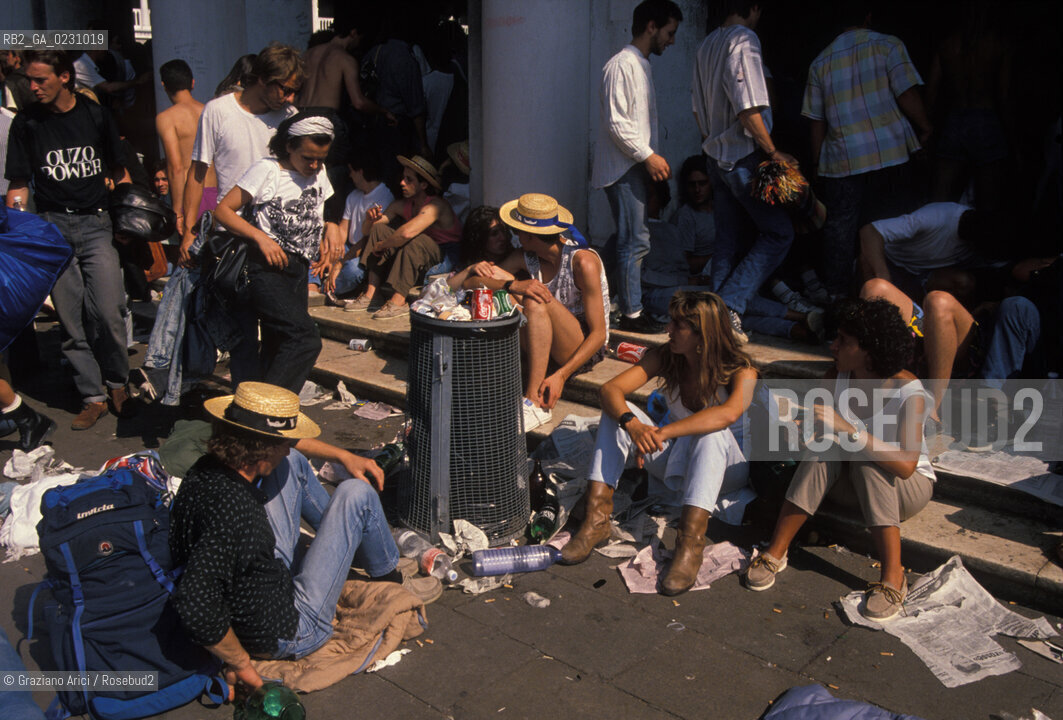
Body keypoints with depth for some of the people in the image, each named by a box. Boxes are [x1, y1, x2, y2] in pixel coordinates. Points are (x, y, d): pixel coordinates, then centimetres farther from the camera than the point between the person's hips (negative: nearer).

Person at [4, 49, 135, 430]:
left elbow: (119, 172, 15)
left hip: (95, 223, 0)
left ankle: (117, 383, 11)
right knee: (72, 319, 0)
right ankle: (93, 396, 11)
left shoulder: (95, 115, 6)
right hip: (53, 227, 1)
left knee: (108, 310, -11)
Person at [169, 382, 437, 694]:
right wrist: (241, 664, -29)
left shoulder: (210, 467, -10)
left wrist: (343, 456, 12)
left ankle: (346, 537, 37)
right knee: (356, 494, -8)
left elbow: (284, 448, 11)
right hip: (289, 634, -8)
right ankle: (392, 581, 19)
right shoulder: (233, 510, -38)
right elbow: (194, 608, -45)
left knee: (292, 464, 12)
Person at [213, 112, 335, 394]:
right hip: (268, 269, -7)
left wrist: (321, 243, 11)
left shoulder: (319, 174, 16)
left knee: (278, 345, 8)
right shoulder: (267, 170, -4)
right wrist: (261, 237, -17)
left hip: (299, 270, 7)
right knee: (306, 339, -21)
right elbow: (223, 210, -5)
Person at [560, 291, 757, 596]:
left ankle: (690, 544, -46)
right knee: (617, 413, -19)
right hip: (674, 462, 4)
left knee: (709, 430, -38)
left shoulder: (741, 371, -20)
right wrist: (633, 425, -40)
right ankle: (597, 520, -27)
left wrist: (663, 432, -50)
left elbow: (729, 413, -42)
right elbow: (610, 389, -19)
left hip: (724, 467, -4)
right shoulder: (664, 357, -8)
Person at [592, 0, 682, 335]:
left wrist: (654, 158, 15)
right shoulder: (622, 65, -12)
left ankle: (633, 307, 19)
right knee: (635, 241, -10)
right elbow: (616, 123, -19)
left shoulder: (642, 66, 19)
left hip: (638, 168, 10)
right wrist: (648, 156, -17)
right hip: (623, 169, -10)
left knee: (634, 241, 12)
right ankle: (631, 313, -5)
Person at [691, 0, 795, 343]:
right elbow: (748, 109, -20)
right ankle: (729, 305, -9)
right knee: (779, 232, -1)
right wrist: (773, 152, -13)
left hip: (716, 156, 9)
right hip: (744, 157, -9)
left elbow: (699, 108, 18)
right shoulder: (744, 39, -13)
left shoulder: (707, 44, 13)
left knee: (726, 241, 12)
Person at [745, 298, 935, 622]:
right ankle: (776, 551, -26)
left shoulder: (909, 393, -25)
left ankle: (893, 576, -33)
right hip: (850, 485, 4)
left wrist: (848, 430, -42)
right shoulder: (837, 377, -9)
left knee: (867, 459, -34)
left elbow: (906, 464, -37)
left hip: (907, 488, -4)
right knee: (826, 447, -27)